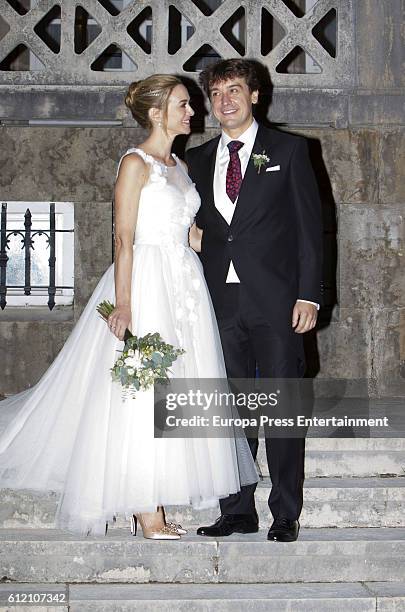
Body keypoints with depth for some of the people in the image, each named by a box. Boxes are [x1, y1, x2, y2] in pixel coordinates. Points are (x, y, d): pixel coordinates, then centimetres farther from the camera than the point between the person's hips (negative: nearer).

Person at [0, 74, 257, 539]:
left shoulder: (180, 167, 16)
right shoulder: (136, 162, -6)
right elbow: (123, 240, -13)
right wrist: (123, 306, -20)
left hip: (184, 286, 8)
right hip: (145, 284, -8)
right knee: (142, 397, -5)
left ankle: (155, 509, 14)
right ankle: (147, 517, 1)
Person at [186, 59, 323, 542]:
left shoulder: (288, 150, 5)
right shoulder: (197, 160, 14)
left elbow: (309, 225, 1)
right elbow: (196, 231, 15)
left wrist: (308, 294, -8)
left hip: (275, 299, -3)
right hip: (220, 299, 3)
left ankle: (285, 515, 9)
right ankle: (237, 511, 16)